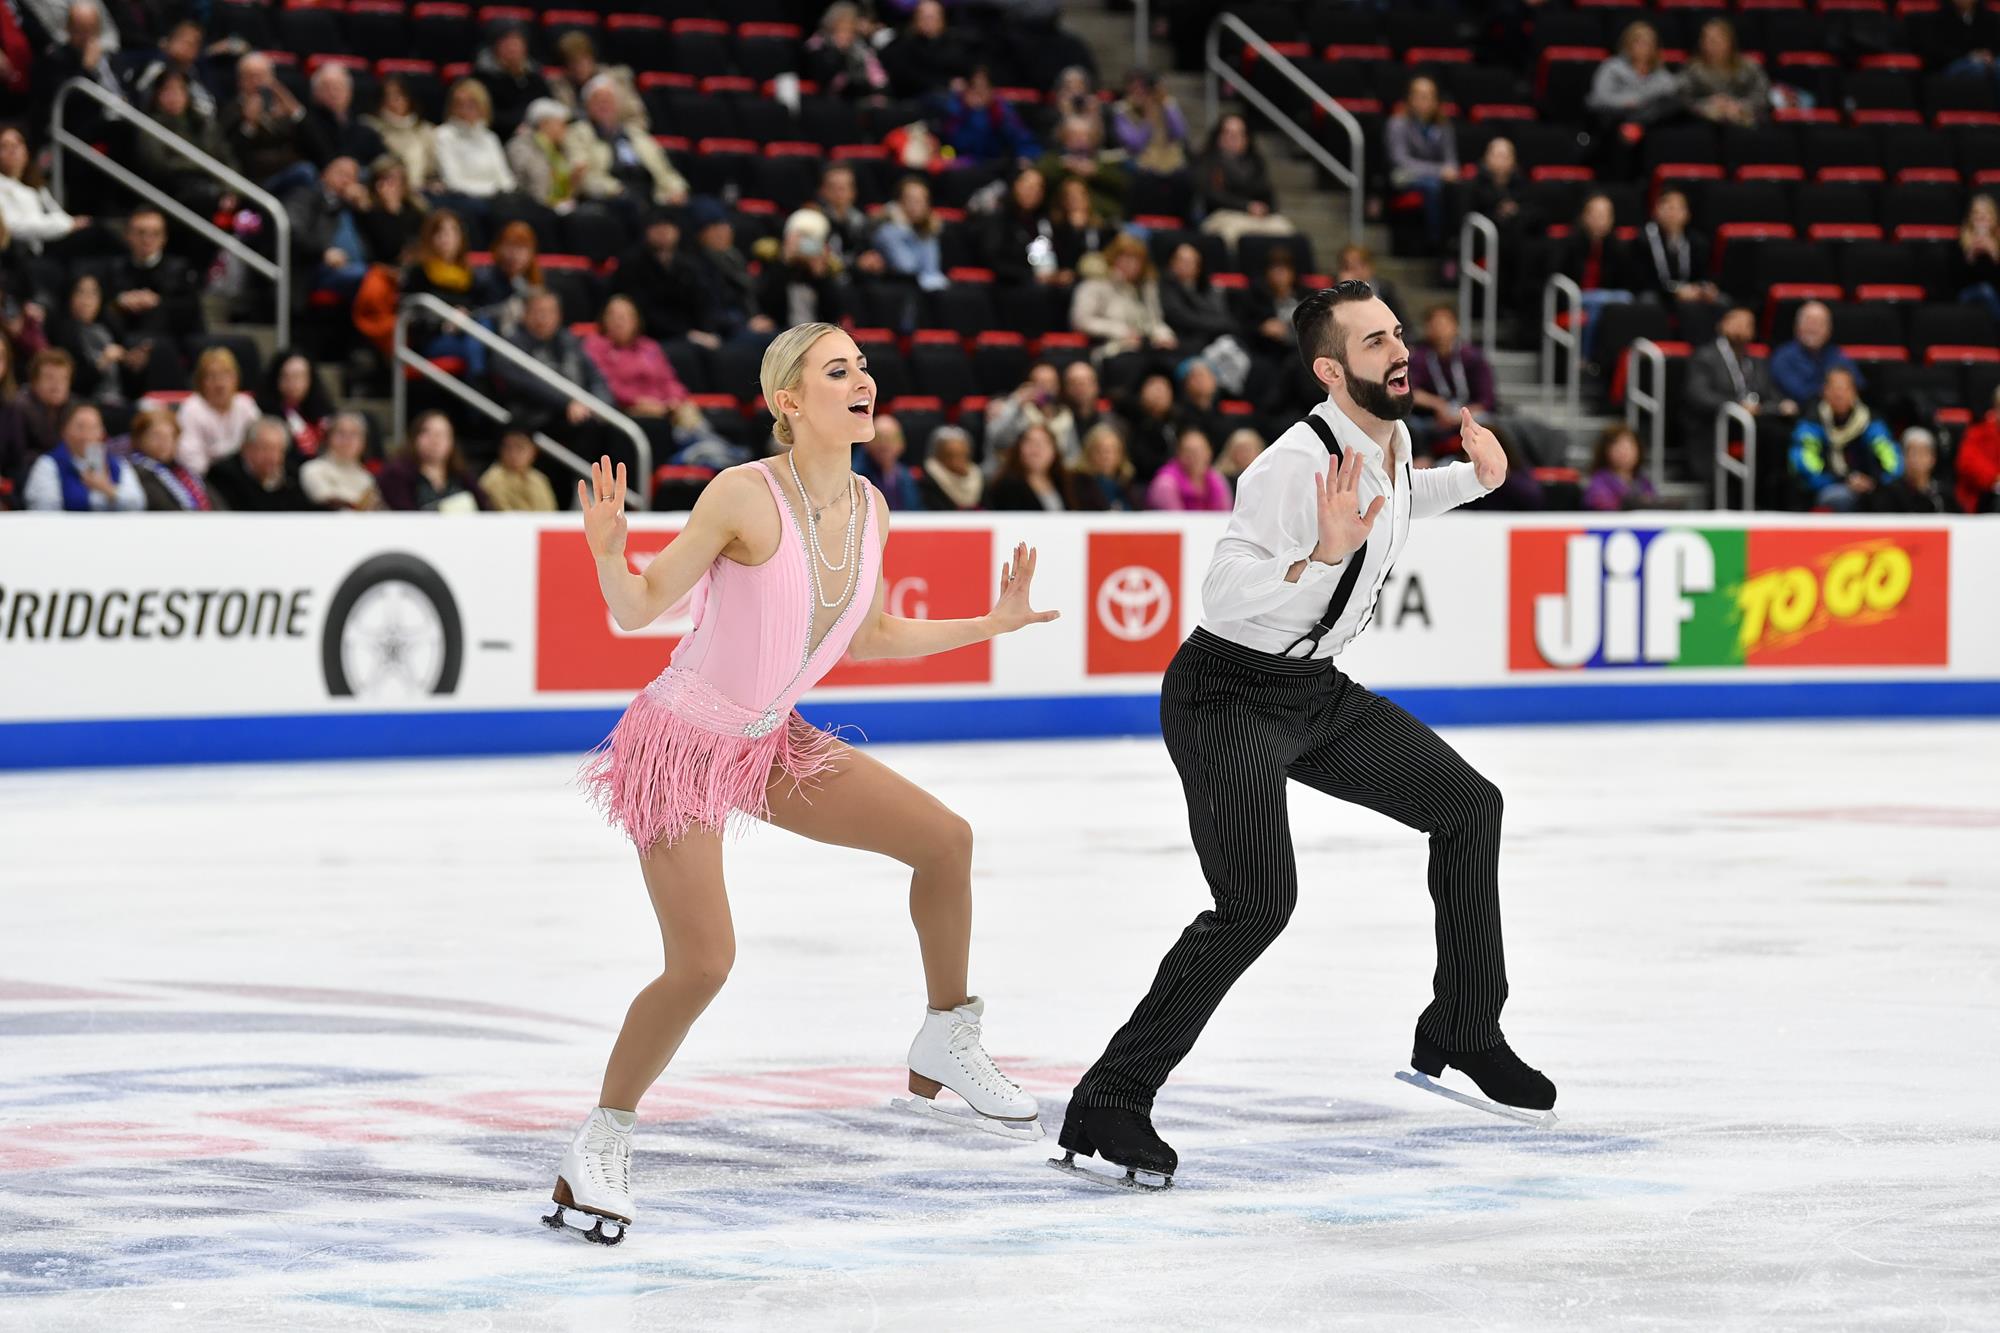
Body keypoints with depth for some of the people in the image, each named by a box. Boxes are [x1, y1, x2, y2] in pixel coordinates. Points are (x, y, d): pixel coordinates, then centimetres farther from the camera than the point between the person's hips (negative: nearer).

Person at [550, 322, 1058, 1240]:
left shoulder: (868, 508, -3)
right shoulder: (745, 496, -24)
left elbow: (870, 638, 12)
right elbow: (637, 611, -16)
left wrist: (992, 623, 10)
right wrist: (607, 551, -36)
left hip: (770, 743, 7)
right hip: (681, 742, -7)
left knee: (945, 838, -3)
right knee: (703, 964, -15)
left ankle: (946, 1045, 16)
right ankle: (601, 1145, 4)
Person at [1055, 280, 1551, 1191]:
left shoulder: (1391, 435, 4)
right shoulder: (1296, 464, -25)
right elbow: (1228, 591, -31)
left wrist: (1472, 481, 14)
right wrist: (1323, 555, -45)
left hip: (1317, 689, 9)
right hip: (1229, 696, -9)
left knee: (1468, 806, 16)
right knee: (1258, 903, -24)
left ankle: (1462, 1034, 30)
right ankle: (1108, 1106, -20)